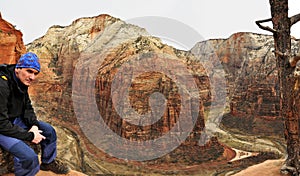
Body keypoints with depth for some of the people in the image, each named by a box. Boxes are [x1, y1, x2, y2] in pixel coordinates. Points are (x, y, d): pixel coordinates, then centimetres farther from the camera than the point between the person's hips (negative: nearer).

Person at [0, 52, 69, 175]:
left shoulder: (22, 82, -3)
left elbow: (27, 107, 9)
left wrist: (34, 125, -9)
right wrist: (30, 135, -23)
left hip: (16, 120, 9)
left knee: (49, 130, 9)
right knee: (29, 157, -27)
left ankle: (48, 162, 29)